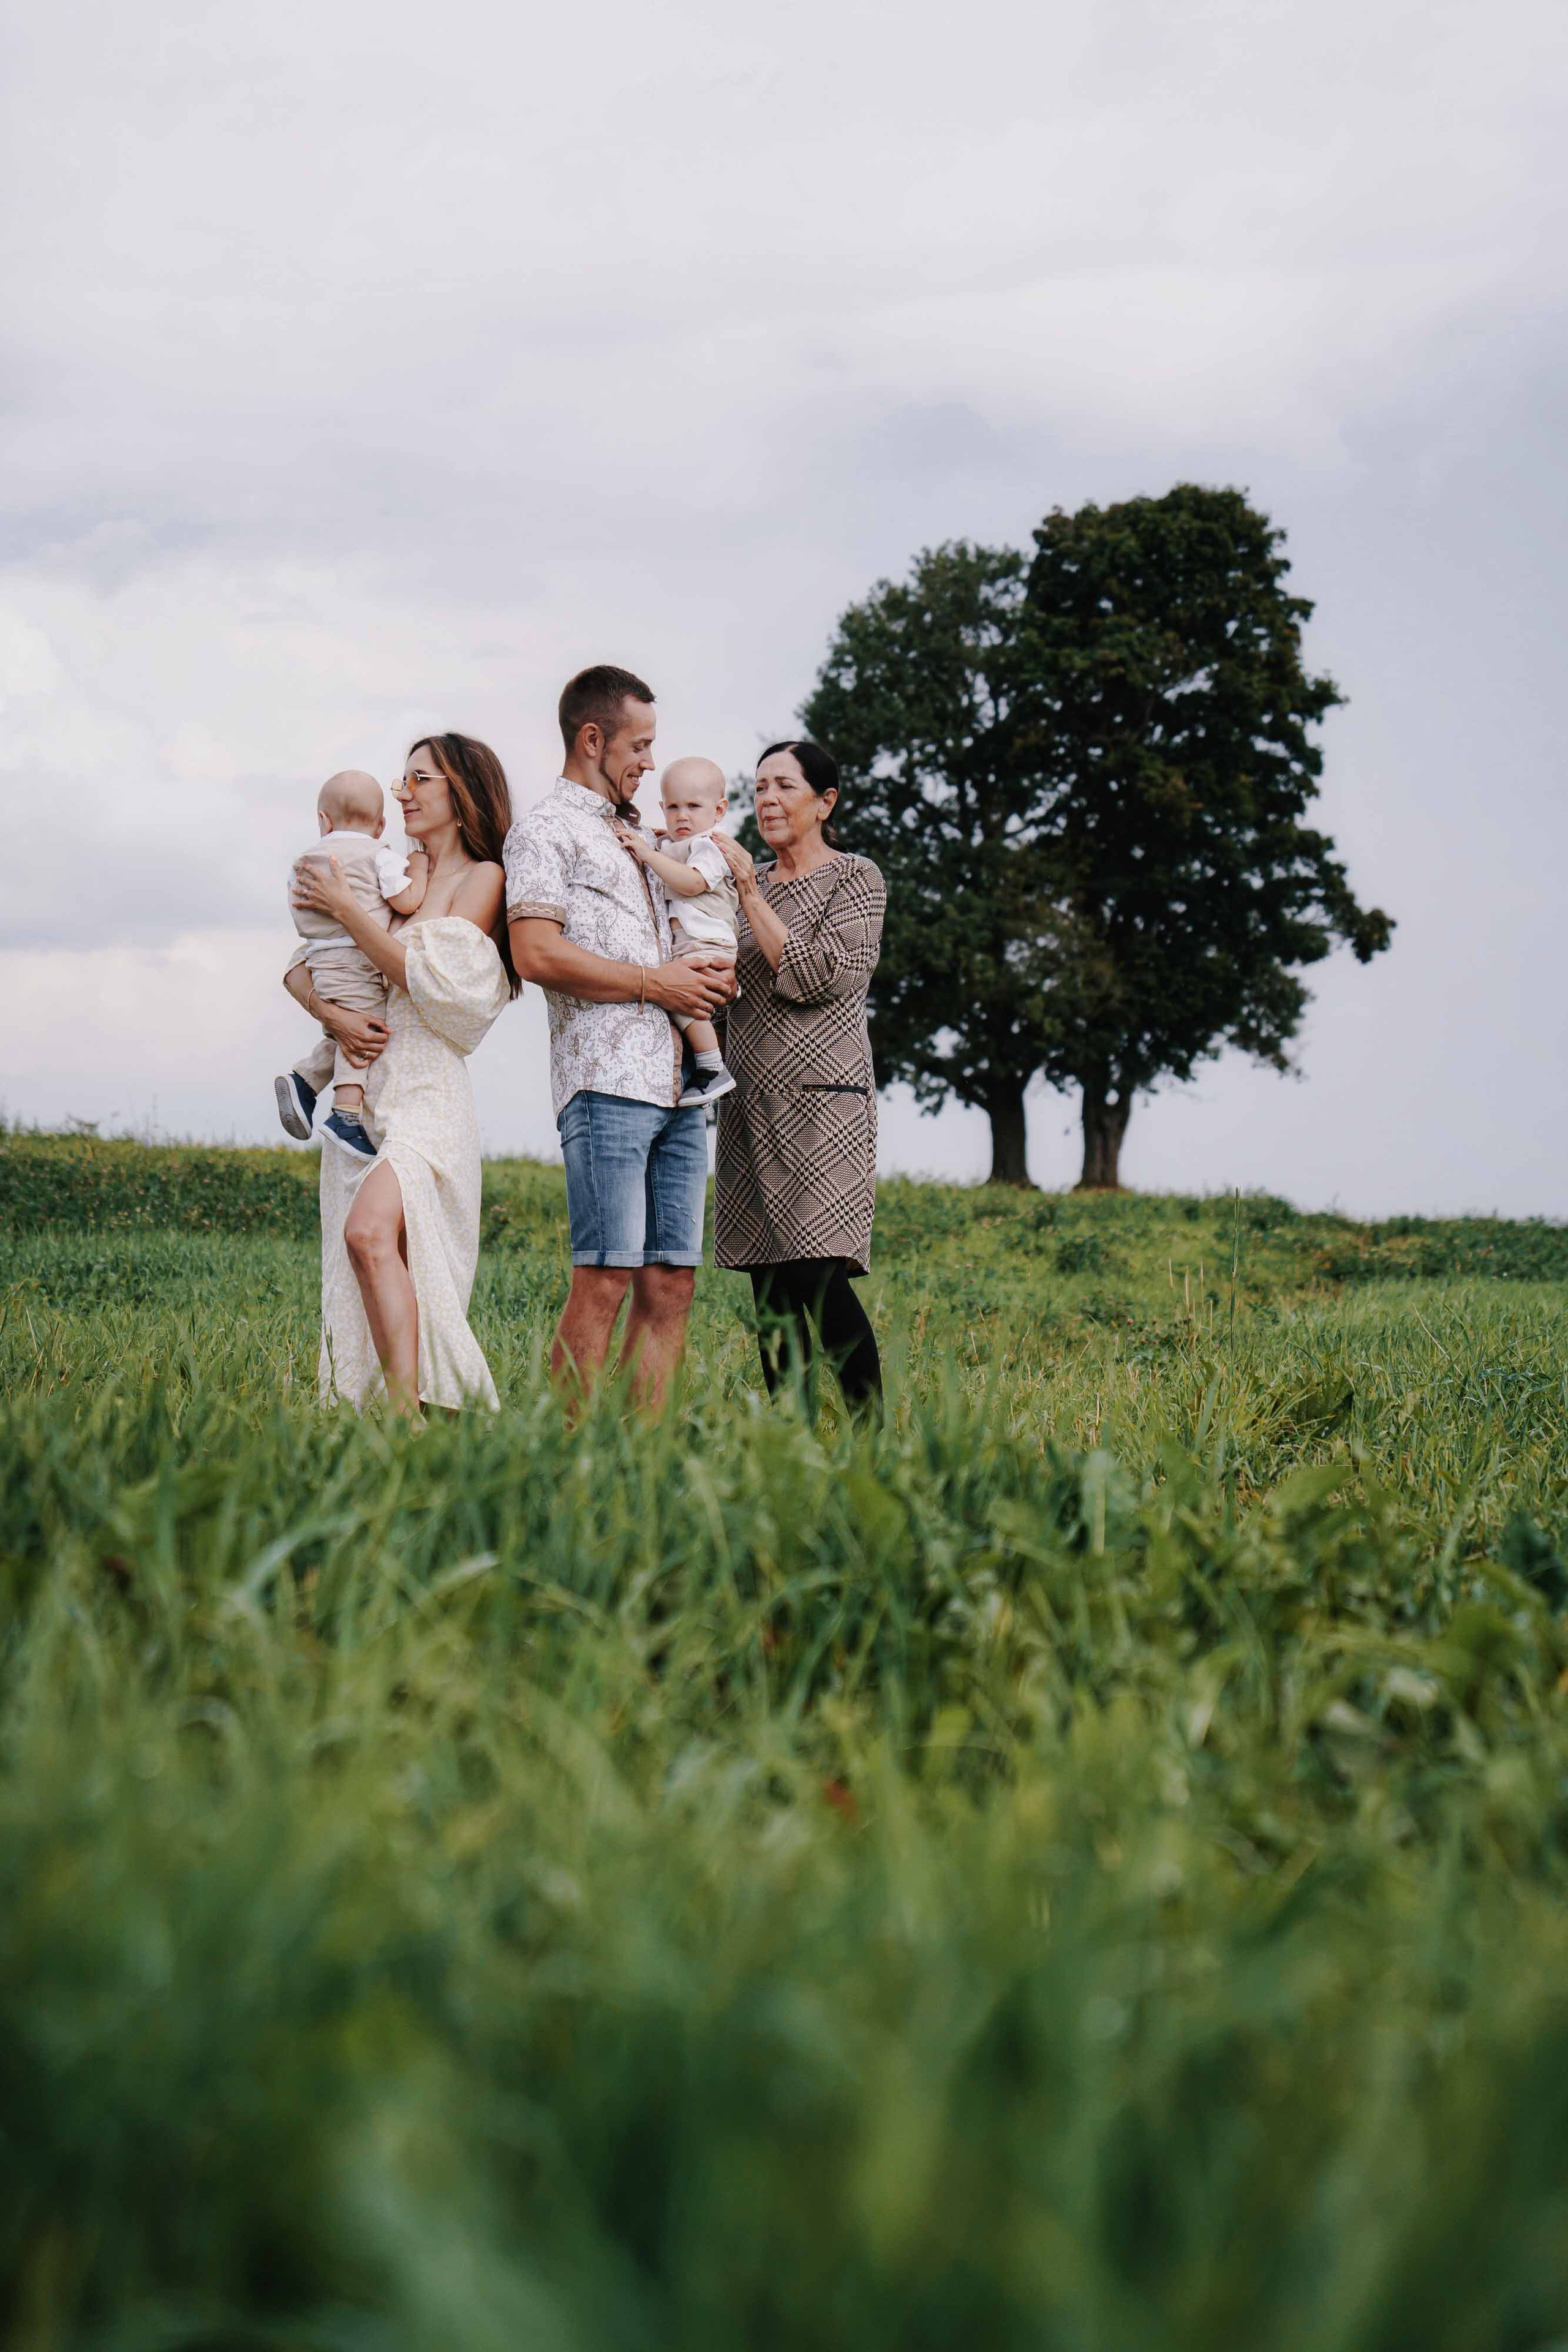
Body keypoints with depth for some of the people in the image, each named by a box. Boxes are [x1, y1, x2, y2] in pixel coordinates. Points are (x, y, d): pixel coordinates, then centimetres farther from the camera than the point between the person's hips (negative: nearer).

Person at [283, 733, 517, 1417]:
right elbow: (299, 968, 16)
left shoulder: (483, 879, 2)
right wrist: (332, 1014, -6)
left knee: (369, 1232, -29)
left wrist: (343, 905, -5)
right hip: (362, 1088, 7)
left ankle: (409, 1413, -33)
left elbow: (428, 976, -10)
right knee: (365, 1282, -1)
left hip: (427, 1092, -7)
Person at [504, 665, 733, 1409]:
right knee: (603, 1281, -12)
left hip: (678, 1082, 8)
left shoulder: (634, 833, 27)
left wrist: (710, 975, 12)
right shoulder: (546, 830, 1)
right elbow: (537, 954, -13)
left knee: (670, 1283, 3)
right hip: (607, 1079, -8)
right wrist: (653, 982, -9)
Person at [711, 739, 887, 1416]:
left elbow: (814, 975, -12)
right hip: (751, 1102, 6)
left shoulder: (856, 879, 1)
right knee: (771, 1291, 3)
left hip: (821, 1097, -6)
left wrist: (748, 890, -9)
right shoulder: (746, 883, 18)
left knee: (818, 1278, -17)